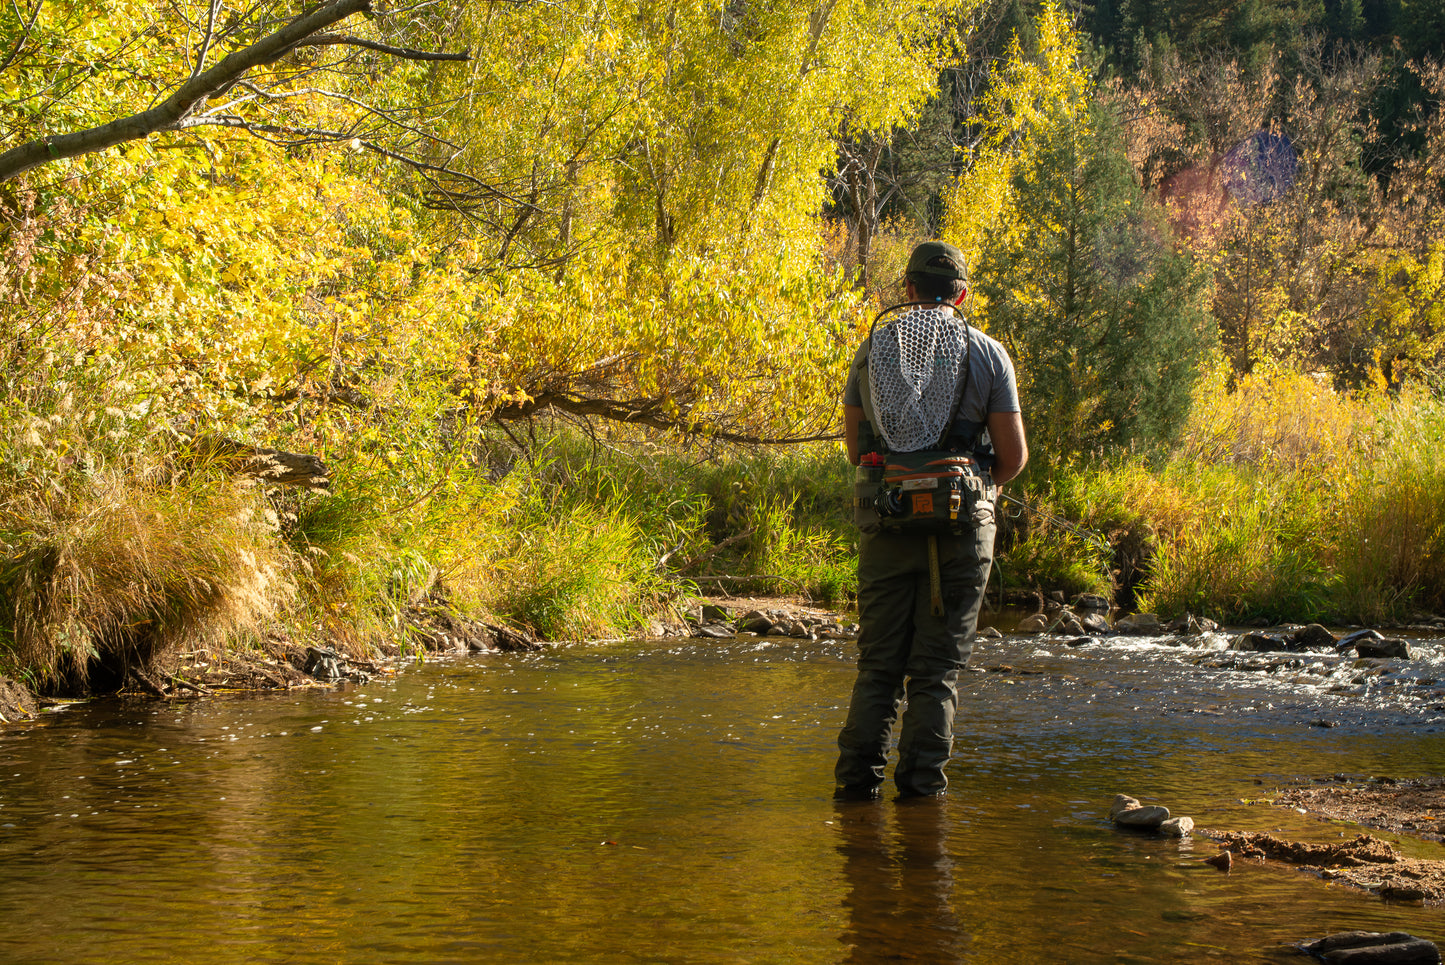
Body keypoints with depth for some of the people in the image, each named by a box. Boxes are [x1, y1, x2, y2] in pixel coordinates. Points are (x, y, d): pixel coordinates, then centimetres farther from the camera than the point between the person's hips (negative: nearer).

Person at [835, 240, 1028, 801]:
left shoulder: (872, 349, 7)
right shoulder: (986, 353, 0)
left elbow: (855, 446, 12)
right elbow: (1013, 455, -1)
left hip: (887, 523, 2)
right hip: (961, 525, -2)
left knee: (878, 662, 10)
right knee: (938, 665, 4)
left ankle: (858, 777, 4)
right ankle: (920, 785, 2)